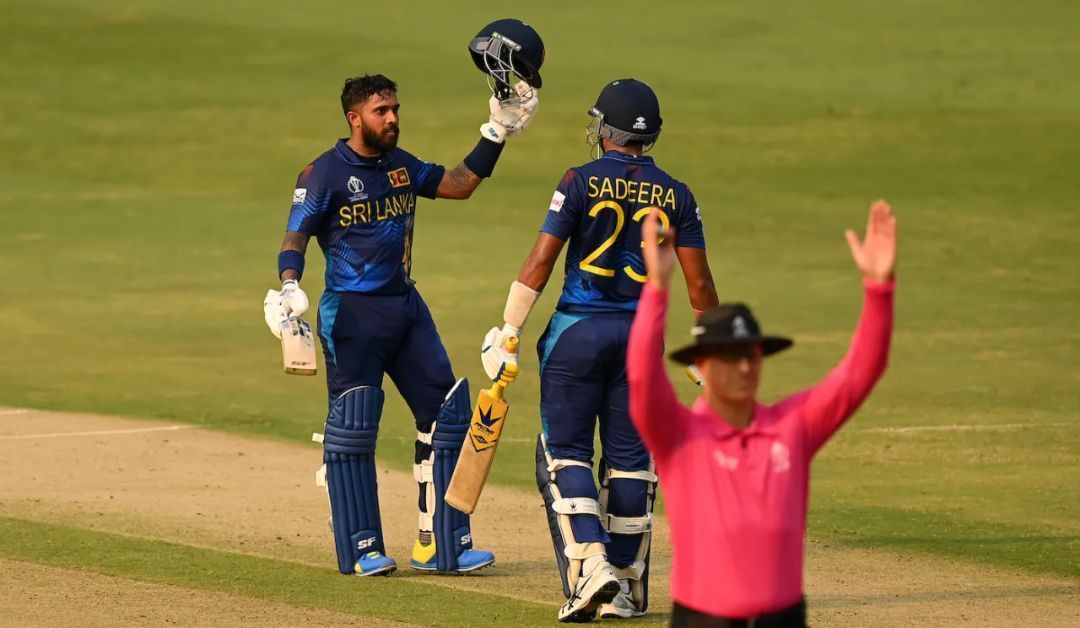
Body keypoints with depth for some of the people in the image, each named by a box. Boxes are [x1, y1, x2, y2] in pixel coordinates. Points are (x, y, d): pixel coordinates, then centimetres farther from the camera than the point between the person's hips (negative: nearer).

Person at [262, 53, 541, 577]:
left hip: (406, 307, 7)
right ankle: (361, 549, 3)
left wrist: (497, 133, 12)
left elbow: (460, 184, 19)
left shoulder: (401, 166, 11)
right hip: (351, 313, -7)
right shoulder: (323, 174, -8)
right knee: (352, 424, -5)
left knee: (447, 411, 2)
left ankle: (440, 546, 7)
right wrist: (289, 287, -30)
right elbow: (295, 239, -12)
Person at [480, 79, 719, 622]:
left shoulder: (581, 182, -6)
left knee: (564, 452, 4)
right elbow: (698, 283, 2)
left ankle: (590, 563, -15)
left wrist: (508, 332, -5)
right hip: (642, 333, 3)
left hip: (577, 332, -3)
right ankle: (626, 591, 12)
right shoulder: (675, 195, 2)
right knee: (630, 458, 10)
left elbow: (540, 262, -10)